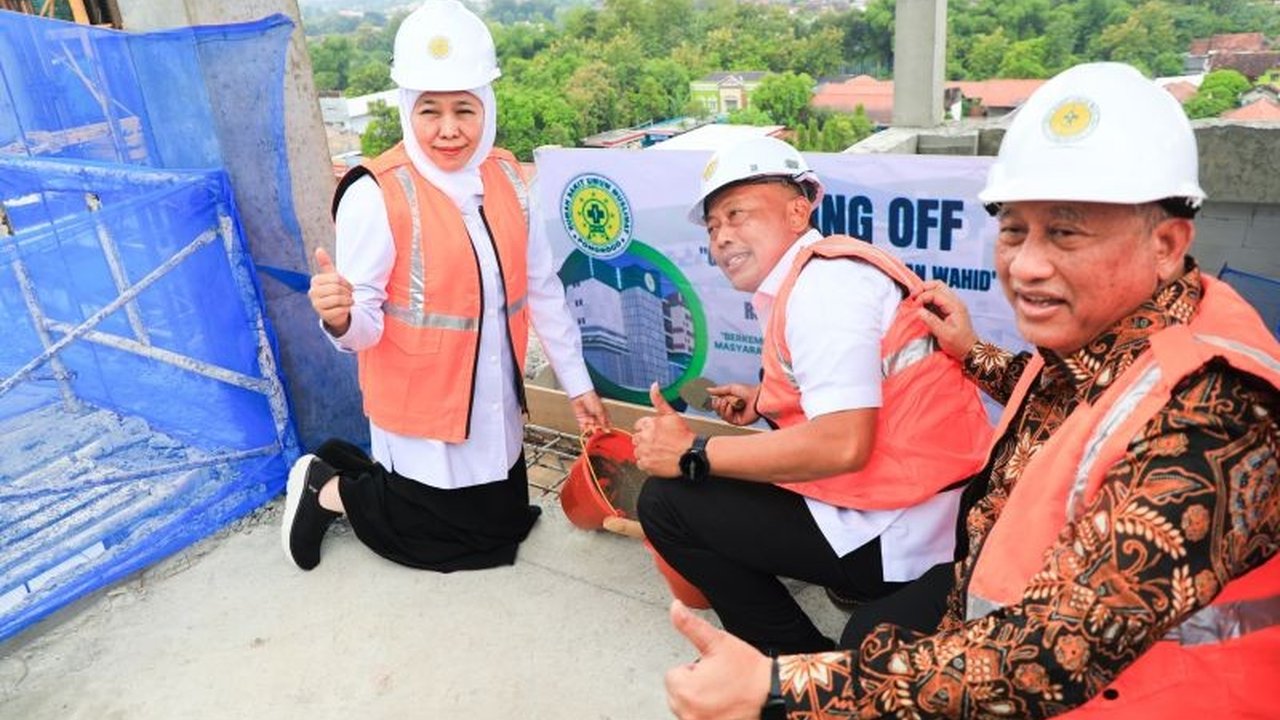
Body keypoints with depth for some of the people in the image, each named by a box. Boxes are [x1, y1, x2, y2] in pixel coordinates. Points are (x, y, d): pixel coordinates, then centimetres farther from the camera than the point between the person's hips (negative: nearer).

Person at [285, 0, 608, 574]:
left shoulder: (506, 177, -1)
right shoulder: (376, 195, -19)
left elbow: (541, 288, 5)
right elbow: (365, 324, -19)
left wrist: (577, 381, 8)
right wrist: (340, 318, -43)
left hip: (496, 409, 6)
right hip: (423, 413, -6)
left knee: (506, 526, 19)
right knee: (461, 543, 9)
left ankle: (375, 475, 37)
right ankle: (328, 488, 26)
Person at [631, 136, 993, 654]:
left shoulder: (822, 286, -19)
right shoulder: (816, 273, 11)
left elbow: (844, 444, -28)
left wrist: (693, 453, -19)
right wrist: (762, 399, 11)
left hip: (900, 539, -10)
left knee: (665, 502, -5)